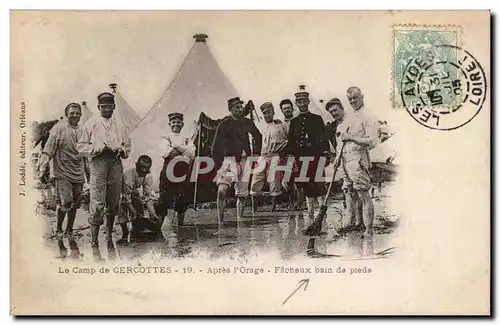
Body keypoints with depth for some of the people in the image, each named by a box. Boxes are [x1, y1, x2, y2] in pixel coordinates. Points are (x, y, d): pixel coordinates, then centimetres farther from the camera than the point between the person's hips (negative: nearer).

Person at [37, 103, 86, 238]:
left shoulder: (82, 131, 11)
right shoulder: (59, 129, -4)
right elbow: (48, 149, -7)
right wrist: (43, 167, -14)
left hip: (79, 174, 5)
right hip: (62, 173, -5)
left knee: (74, 205, 9)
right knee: (65, 203, -12)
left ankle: (69, 231, 23)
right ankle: (58, 229, 10)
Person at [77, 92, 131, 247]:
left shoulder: (119, 124, 16)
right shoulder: (91, 124, 7)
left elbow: (128, 144, 21)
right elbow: (80, 146, 5)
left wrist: (122, 150, -1)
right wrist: (97, 148, -10)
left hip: (116, 162, 4)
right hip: (98, 161, -3)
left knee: (113, 201, 9)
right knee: (97, 202, -10)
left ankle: (109, 233, 23)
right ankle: (94, 239, -7)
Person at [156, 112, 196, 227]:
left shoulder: (187, 140, 19)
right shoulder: (164, 138, 11)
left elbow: (192, 154, 0)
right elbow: (165, 153, -9)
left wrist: (176, 146, -7)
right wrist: (184, 151, -5)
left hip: (184, 172, 3)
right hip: (169, 171, -3)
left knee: (182, 202, 5)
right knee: (164, 200, -10)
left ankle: (180, 226, 14)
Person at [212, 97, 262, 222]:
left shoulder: (247, 122, 9)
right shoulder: (224, 124, -2)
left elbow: (258, 136, 26)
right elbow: (216, 146, 0)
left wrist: (256, 153, 17)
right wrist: (218, 164, -6)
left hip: (245, 160, 4)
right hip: (229, 159, -4)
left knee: (242, 193, 9)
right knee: (222, 190, -22)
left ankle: (239, 220, 22)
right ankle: (220, 220, -18)